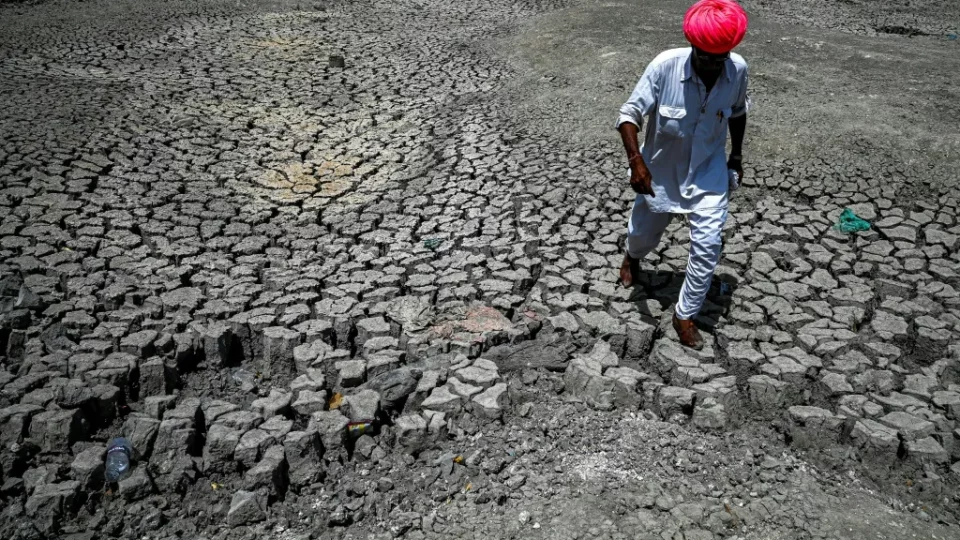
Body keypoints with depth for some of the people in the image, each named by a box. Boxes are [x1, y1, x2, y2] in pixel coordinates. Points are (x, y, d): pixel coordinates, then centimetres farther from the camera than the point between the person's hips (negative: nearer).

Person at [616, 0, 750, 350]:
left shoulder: (738, 70, -17)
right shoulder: (665, 65, -27)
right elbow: (630, 113, -22)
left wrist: (736, 153, 14)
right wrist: (636, 160, -36)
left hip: (709, 171, 1)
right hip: (660, 170, -1)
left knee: (708, 245, -7)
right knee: (644, 233, 19)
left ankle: (685, 315, 12)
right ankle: (632, 257, 58)